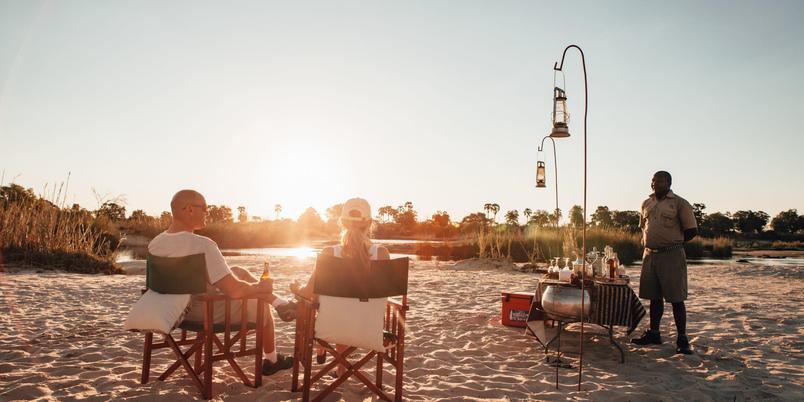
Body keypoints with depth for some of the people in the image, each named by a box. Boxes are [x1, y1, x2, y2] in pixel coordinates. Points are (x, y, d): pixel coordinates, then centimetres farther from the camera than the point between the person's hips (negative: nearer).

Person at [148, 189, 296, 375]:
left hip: (178, 310, 7)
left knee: (238, 271, 20)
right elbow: (234, 291, -32)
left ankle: (281, 304, 30)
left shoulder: (154, 244, -9)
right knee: (261, 306, 19)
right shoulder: (203, 245, -32)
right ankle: (271, 360, 38)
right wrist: (259, 287, -12)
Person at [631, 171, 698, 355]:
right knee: (654, 297, 12)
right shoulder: (646, 204, 13)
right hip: (650, 255, 6)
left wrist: (673, 243, 0)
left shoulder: (679, 203, -5)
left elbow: (691, 231, -5)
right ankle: (653, 334, 22)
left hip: (672, 256, -5)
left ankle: (682, 340, 6)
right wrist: (649, 243, 10)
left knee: (676, 298, -2)